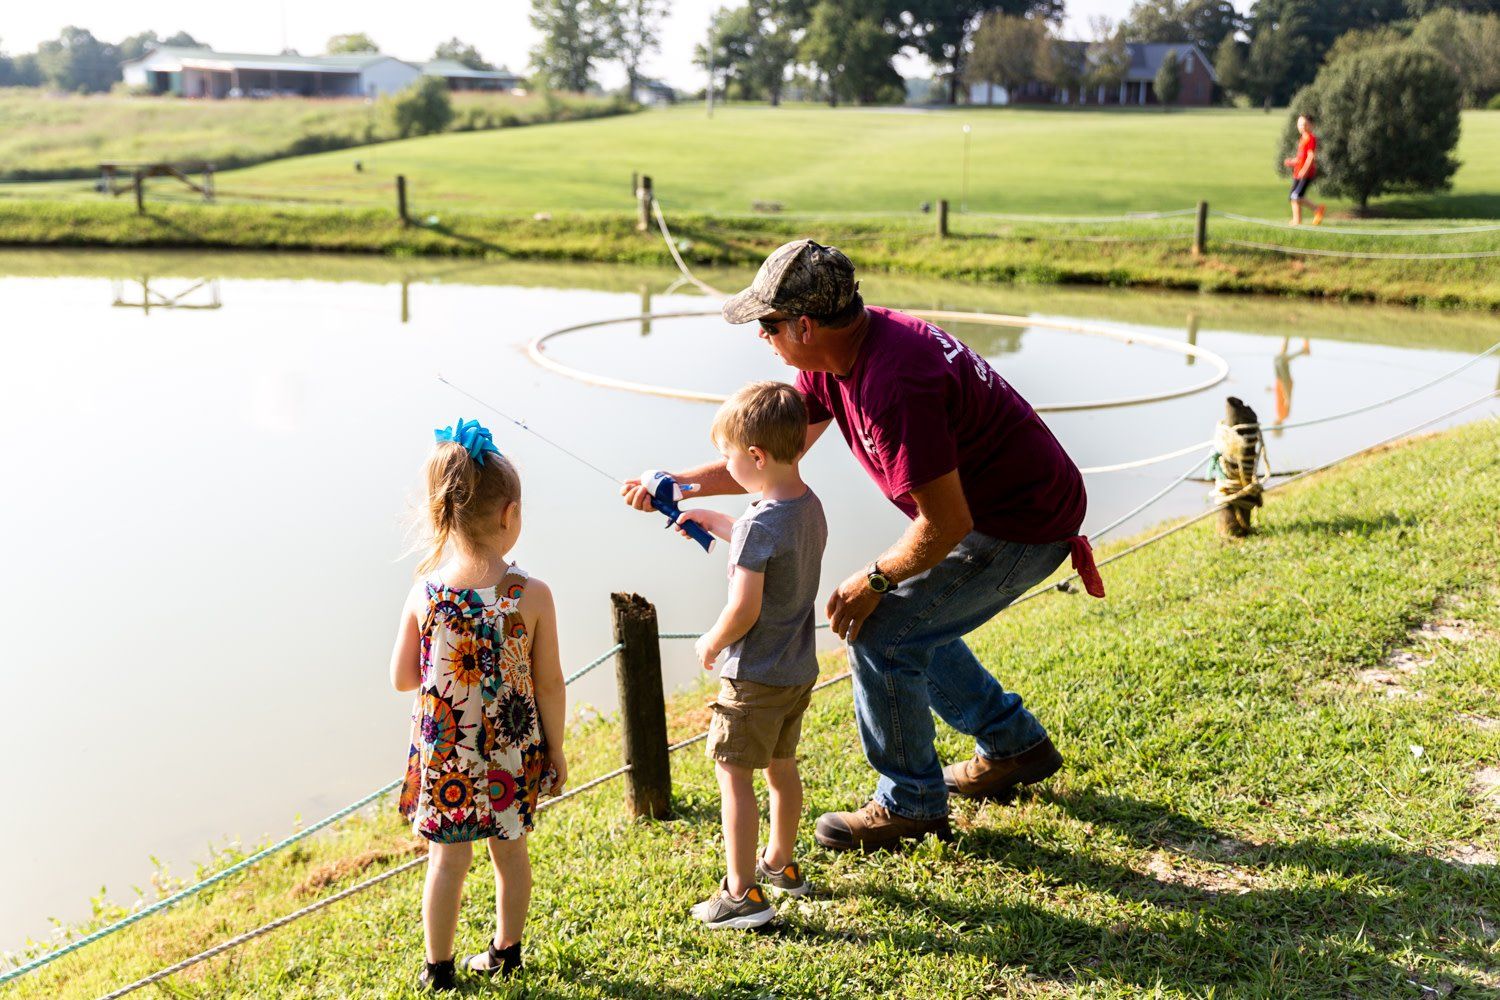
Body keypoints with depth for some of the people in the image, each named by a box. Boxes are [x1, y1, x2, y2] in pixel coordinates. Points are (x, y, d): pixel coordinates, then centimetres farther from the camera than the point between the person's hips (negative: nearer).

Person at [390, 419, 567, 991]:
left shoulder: (425, 592, -13)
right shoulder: (532, 595, -16)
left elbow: (402, 678, -4)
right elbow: (549, 684, -9)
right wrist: (555, 749, 5)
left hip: (443, 752, 0)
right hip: (512, 751, 0)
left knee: (447, 859, 15)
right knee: (511, 852, 19)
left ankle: (439, 969, 29)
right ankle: (506, 951, 37)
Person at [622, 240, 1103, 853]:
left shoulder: (895, 386, -33)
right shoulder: (832, 358, -2)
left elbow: (946, 522, -27)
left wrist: (875, 580, -13)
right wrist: (678, 484, 5)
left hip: (1022, 526, -10)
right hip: (987, 507, 10)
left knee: (881, 634, -9)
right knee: (912, 625, 20)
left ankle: (911, 805, 9)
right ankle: (1014, 746, 36)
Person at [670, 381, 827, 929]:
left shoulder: (760, 523, -25)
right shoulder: (809, 506, 2)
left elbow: (745, 608, -26)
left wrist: (712, 642, -8)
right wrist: (718, 524, 18)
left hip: (756, 675, -9)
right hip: (799, 667, 9)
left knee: (733, 773, 2)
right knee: (781, 764, 22)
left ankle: (742, 893, 6)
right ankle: (781, 864, 38)